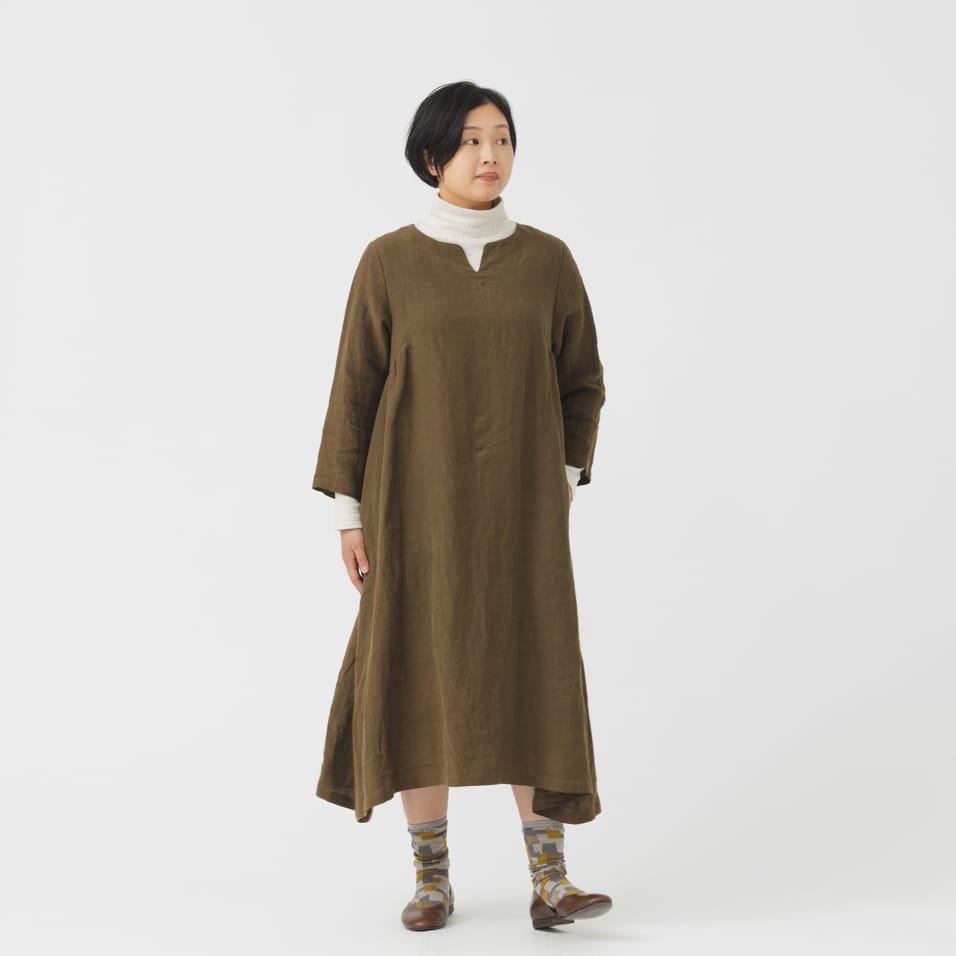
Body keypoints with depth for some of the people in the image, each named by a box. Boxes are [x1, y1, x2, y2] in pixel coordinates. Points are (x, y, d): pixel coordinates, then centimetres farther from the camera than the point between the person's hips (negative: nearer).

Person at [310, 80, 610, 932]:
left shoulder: (548, 260, 4)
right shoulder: (389, 262, -1)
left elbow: (581, 382, 11)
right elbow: (355, 388, 0)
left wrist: (566, 480, 2)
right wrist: (349, 510, -4)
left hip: (519, 505, 1)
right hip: (418, 501, -1)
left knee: (534, 680, -4)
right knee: (419, 677, 1)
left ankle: (549, 881, 2)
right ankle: (433, 878, 13)